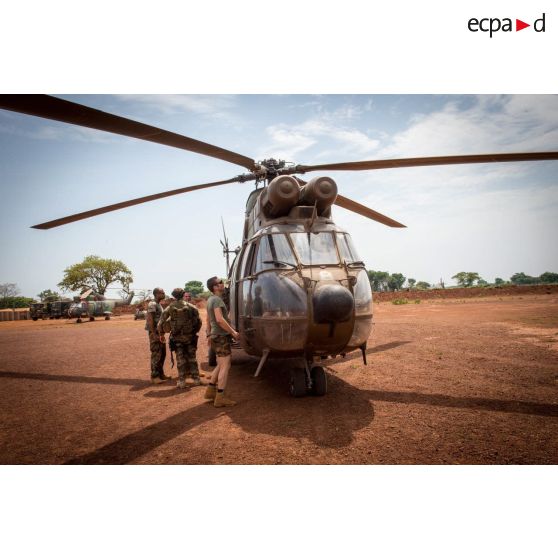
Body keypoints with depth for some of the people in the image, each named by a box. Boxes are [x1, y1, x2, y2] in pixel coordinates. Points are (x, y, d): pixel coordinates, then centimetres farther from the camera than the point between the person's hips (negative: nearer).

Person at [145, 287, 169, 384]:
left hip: (160, 332, 9)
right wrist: (154, 334, -22)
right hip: (154, 333, -9)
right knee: (156, 354, -5)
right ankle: (154, 376, 2)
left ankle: (160, 374, 23)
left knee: (162, 353, 13)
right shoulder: (152, 304, -14)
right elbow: (150, 320, -20)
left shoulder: (159, 305, 15)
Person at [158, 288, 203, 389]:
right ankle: (196, 379, 17)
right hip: (190, 336, 1)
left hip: (177, 338, 0)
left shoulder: (169, 308, -3)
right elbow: (199, 322, -2)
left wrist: (161, 335, 14)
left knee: (181, 359, 8)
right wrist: (195, 331, 13)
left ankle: (182, 382, 10)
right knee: (192, 358, 13)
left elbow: (160, 324, -1)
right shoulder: (191, 307, -2)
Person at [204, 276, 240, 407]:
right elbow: (220, 320, -27)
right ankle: (220, 398, -4)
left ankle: (210, 390, 23)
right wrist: (233, 332, -20)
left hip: (216, 336, 10)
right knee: (225, 366, -6)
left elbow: (208, 319, 23)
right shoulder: (217, 300, -16)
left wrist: (209, 334, 30)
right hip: (221, 337, -10)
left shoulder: (210, 299, 14)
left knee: (220, 365, 18)